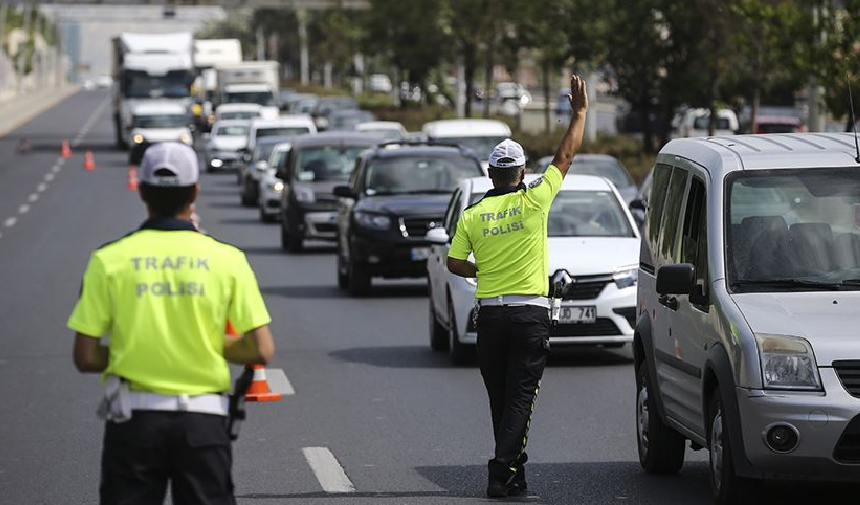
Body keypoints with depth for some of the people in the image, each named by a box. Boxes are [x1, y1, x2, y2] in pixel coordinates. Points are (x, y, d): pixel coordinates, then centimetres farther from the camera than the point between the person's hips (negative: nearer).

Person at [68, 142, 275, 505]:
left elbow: (86, 358, -5)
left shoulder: (109, 260, -4)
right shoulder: (227, 259, -3)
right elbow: (261, 351, -5)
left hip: (134, 420, 0)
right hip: (203, 420, 0)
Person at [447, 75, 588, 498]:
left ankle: (514, 471, 19)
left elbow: (454, 263, 2)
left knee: (501, 399, 13)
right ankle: (502, 472, -16)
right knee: (520, 398, -4)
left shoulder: (472, 215, 1)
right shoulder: (534, 201, -6)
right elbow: (565, 156, 2)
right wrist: (580, 111, 11)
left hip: (490, 315, 3)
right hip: (530, 313, -3)